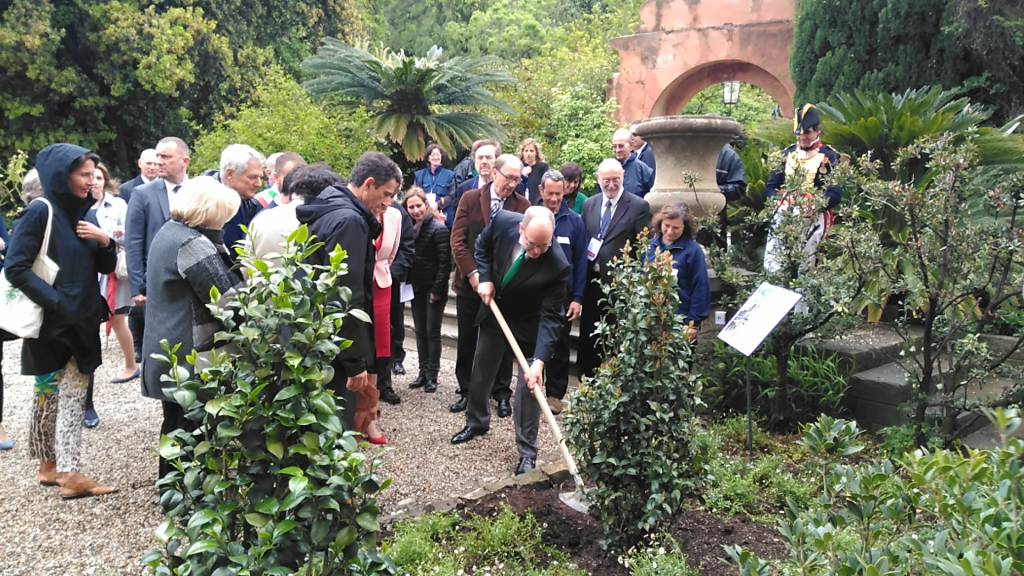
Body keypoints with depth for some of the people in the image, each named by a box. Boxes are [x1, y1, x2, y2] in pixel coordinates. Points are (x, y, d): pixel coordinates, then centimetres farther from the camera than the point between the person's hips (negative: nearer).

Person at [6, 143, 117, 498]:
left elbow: (106, 268, 10)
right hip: (51, 323, -6)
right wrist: (56, 302, -19)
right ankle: (53, 466, 9)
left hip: (83, 321, 6)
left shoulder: (84, 215, 10)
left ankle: (53, 467, 14)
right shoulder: (40, 213, -11)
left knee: (71, 398, 7)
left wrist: (104, 241, -9)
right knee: (51, 397, 3)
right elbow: (15, 268, -15)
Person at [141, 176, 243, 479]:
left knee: (175, 426, 19)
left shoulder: (168, 231, 11)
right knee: (193, 432, 0)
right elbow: (228, 299, -20)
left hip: (168, 352, 10)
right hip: (191, 357, -10)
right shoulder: (193, 243, -20)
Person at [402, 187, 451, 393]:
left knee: (432, 332, 1)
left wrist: (437, 290, -16)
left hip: (434, 289, -6)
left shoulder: (438, 229, -13)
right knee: (420, 332, 11)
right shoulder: (409, 228, 6)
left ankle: (432, 376, 9)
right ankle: (423, 372, 20)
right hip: (416, 289, 6)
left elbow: (445, 262, -15)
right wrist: (408, 283, 5)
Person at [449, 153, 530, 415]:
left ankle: (502, 394, 22)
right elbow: (457, 240, -4)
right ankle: (466, 391, 25)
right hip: (470, 282, 1)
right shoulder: (470, 198, -1)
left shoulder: (523, 205, -1)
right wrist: (472, 273, -13)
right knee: (467, 340, 10)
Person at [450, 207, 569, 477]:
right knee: (480, 374, 19)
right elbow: (482, 246, -1)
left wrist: (540, 360, -37)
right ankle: (477, 422, 45)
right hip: (494, 312, 4)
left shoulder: (557, 265, -34)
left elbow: (551, 317, -29)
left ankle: (527, 452, 12)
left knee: (529, 386, -3)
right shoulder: (502, 221, -25)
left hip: (529, 326, -4)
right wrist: (485, 278, -15)